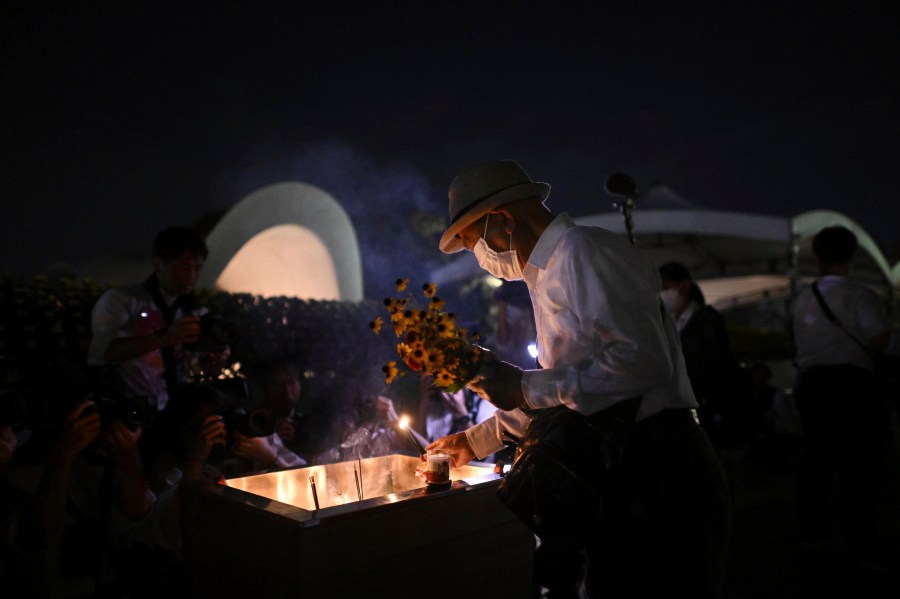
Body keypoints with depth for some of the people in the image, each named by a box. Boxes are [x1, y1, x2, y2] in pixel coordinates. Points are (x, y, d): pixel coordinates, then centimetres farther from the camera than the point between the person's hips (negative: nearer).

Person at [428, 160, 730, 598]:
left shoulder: (585, 251, -14)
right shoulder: (548, 273, 15)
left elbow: (645, 361, -24)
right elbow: (559, 392, 22)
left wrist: (526, 387, -18)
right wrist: (476, 440, 24)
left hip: (657, 472, -9)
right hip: (612, 469, 9)